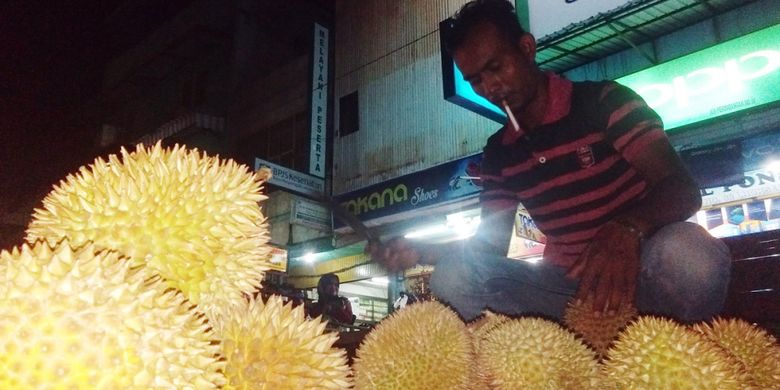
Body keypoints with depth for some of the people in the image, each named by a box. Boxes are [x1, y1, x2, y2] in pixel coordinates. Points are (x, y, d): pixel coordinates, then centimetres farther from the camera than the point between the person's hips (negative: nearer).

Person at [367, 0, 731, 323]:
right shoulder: (498, 153, 9)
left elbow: (682, 189, -15)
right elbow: (490, 244, 10)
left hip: (641, 271, -3)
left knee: (687, 253, -38)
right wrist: (421, 251, -9)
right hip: (567, 283, 4)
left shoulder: (604, 101, -5)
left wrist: (625, 231, -37)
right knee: (452, 278, -18)